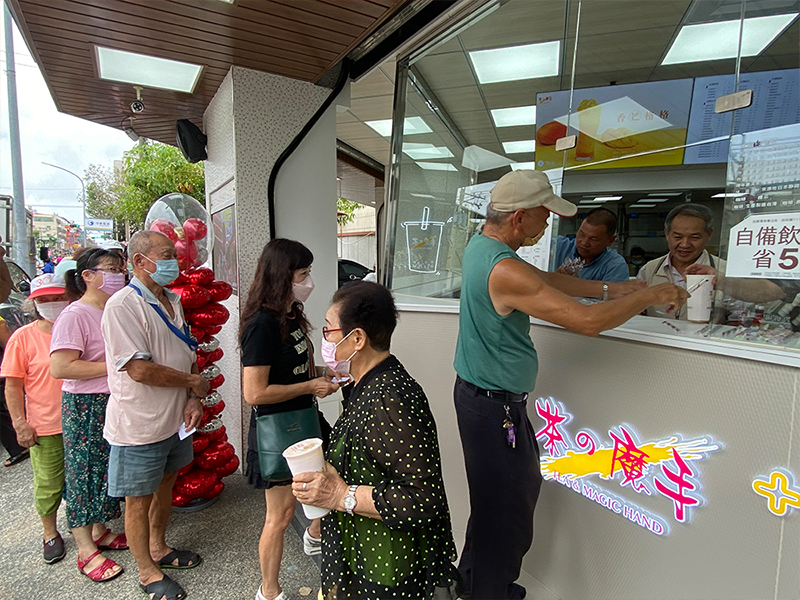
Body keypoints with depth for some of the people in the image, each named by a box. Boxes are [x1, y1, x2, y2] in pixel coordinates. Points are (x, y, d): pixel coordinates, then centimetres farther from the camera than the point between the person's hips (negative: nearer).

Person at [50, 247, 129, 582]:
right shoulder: (75, 315, -16)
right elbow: (59, 368, -24)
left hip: (114, 404, 8)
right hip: (85, 407, -7)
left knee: (106, 470, 18)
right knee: (84, 474, 6)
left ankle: (98, 531, 36)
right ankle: (86, 551, 21)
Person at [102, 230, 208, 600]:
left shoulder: (172, 302, 8)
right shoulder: (122, 305, -20)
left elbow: (189, 355, 11)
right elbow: (139, 369, -27)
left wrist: (194, 399, -2)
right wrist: (194, 382, -15)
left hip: (176, 418, 8)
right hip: (140, 426, -8)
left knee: (166, 483, 23)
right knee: (139, 499, 10)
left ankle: (158, 548, 44)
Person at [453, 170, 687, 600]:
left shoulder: (480, 244, 4)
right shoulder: (504, 270, -27)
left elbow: (544, 280, 13)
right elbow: (588, 322, -25)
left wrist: (610, 289, 10)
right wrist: (651, 295, -10)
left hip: (480, 392, 10)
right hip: (494, 406, -10)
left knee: (522, 484, 24)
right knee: (506, 504, 6)